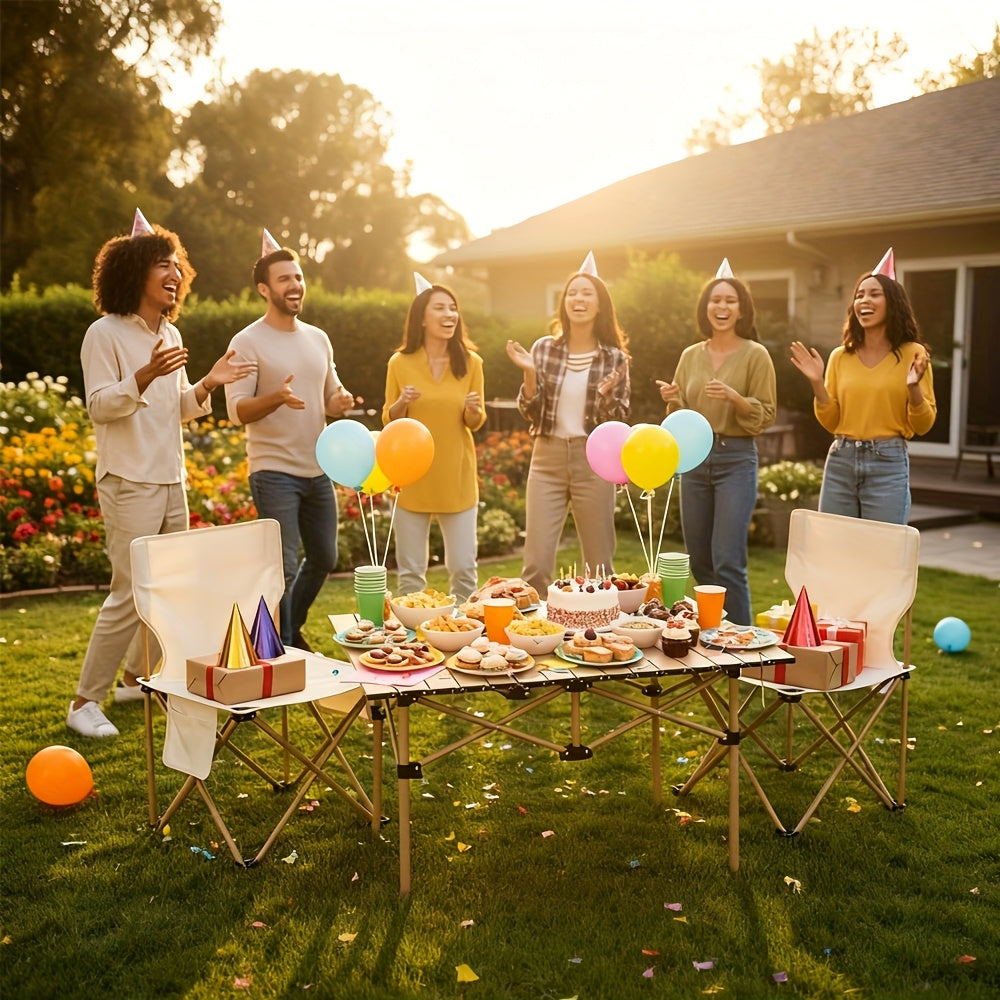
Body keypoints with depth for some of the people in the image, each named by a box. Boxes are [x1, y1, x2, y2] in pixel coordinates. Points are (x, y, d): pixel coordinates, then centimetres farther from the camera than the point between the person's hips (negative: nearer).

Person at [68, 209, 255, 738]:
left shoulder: (170, 334, 13)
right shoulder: (105, 333, -8)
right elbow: (99, 406, -14)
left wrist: (208, 383, 2)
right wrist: (143, 377, -29)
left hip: (171, 480, 8)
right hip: (129, 482, -8)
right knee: (130, 594, -10)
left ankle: (136, 677, 27)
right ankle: (85, 700, 2)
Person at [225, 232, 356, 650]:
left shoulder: (318, 339, 12)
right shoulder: (248, 342, -8)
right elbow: (236, 410, -14)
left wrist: (341, 401, -5)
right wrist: (277, 397, -32)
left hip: (318, 471, 7)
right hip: (273, 472, -7)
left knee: (324, 559, 16)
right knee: (283, 567, -7)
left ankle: (291, 627, 38)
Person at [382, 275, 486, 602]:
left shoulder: (470, 363, 1)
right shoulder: (400, 363, -2)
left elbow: (475, 424, 9)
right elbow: (388, 422, 6)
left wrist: (473, 410, -13)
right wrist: (401, 403, -15)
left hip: (458, 479, 1)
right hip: (412, 477, -1)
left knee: (464, 568, 2)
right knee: (411, 571, 5)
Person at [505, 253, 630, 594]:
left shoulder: (614, 357, -1)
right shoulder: (543, 348, 3)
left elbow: (618, 422, 0)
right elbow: (530, 413, 2)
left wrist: (606, 395, -19)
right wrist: (529, 373, -13)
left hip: (593, 463, -1)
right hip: (547, 459, 1)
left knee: (599, 565, 7)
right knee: (536, 563, -1)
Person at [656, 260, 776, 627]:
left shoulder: (755, 355, -3)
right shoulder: (691, 356, 10)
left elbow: (766, 415, -5)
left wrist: (734, 398, -21)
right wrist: (673, 401, -7)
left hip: (736, 459, -5)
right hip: (693, 459, 5)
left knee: (728, 563, -10)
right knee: (699, 562, 10)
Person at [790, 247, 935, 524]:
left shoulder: (912, 353, -1)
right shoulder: (840, 356, 8)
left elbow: (923, 425, -1)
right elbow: (830, 422, 8)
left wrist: (914, 387, -18)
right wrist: (817, 383, -4)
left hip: (887, 463, -3)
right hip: (840, 462, 4)